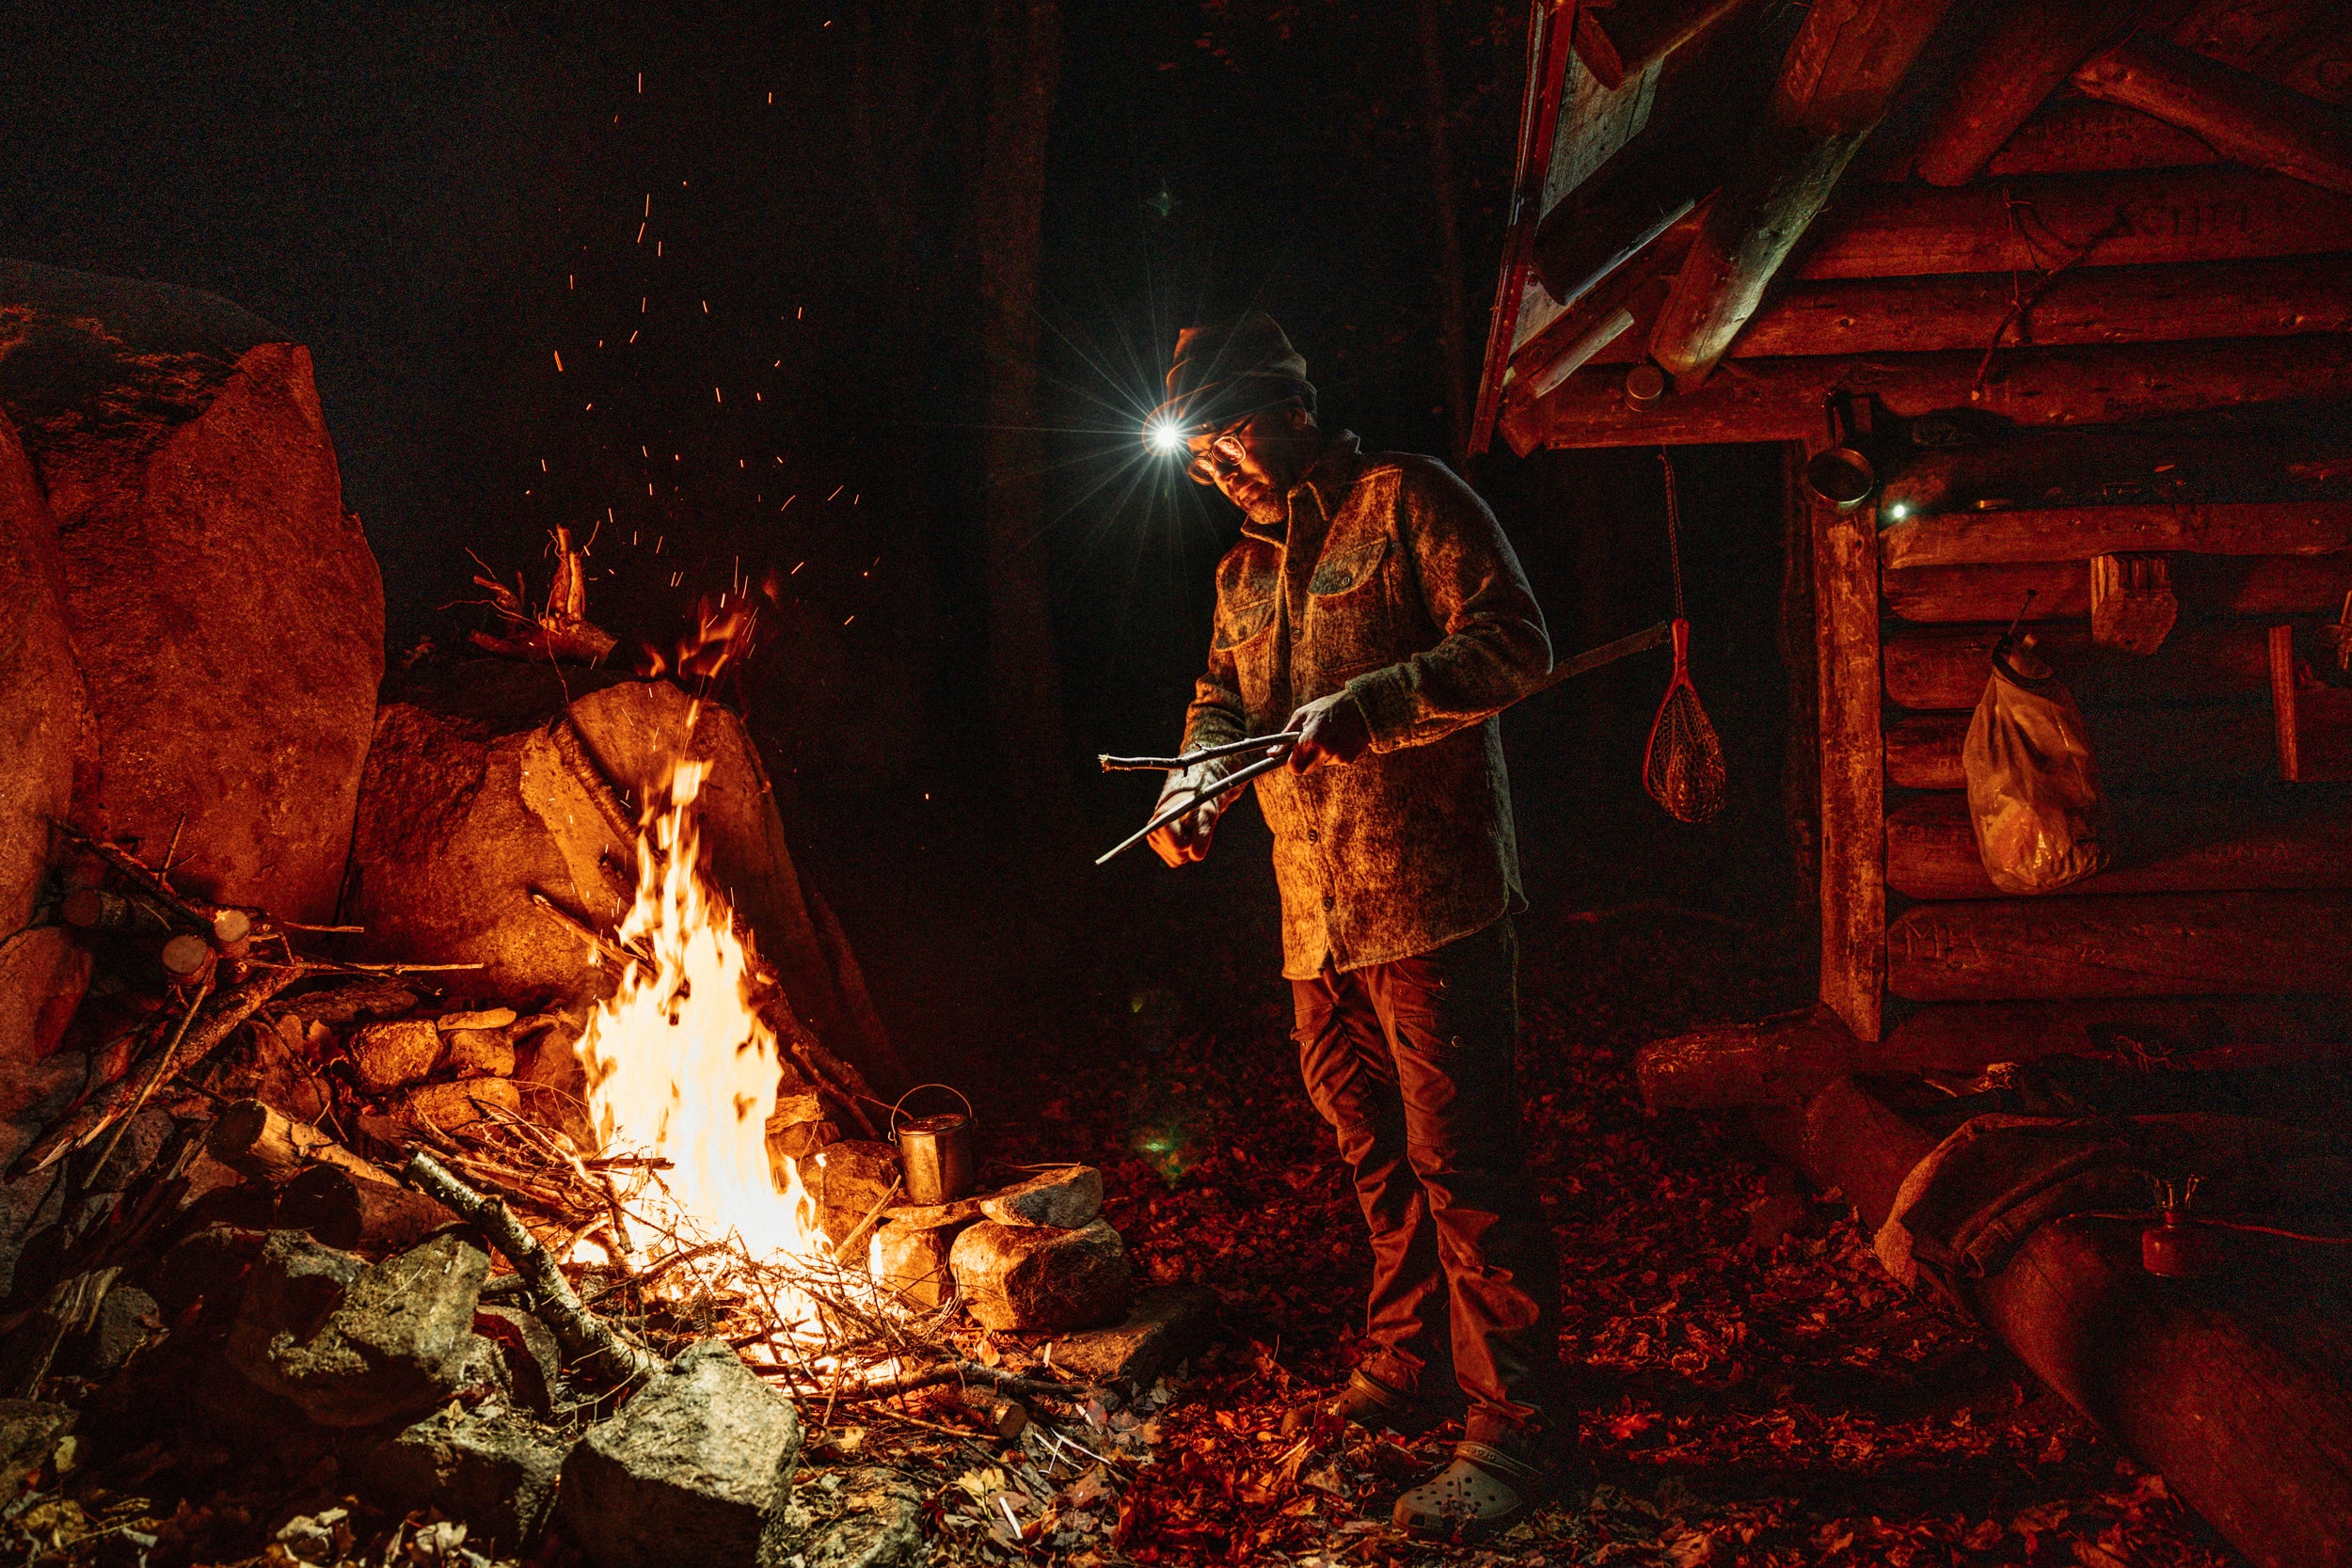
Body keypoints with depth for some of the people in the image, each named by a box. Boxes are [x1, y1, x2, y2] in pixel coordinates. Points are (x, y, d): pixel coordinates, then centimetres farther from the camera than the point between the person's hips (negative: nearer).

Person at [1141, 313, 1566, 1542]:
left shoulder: (1405, 500, -4)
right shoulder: (1245, 569, 19)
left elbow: (1513, 644, -12)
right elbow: (1221, 696, 19)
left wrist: (1365, 706, -21)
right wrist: (1196, 779, -3)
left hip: (1428, 898, -8)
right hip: (1315, 918, 8)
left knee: (1461, 1164, -6)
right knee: (1375, 1156, 17)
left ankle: (1510, 1427, 5)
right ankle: (1408, 1372, 33)